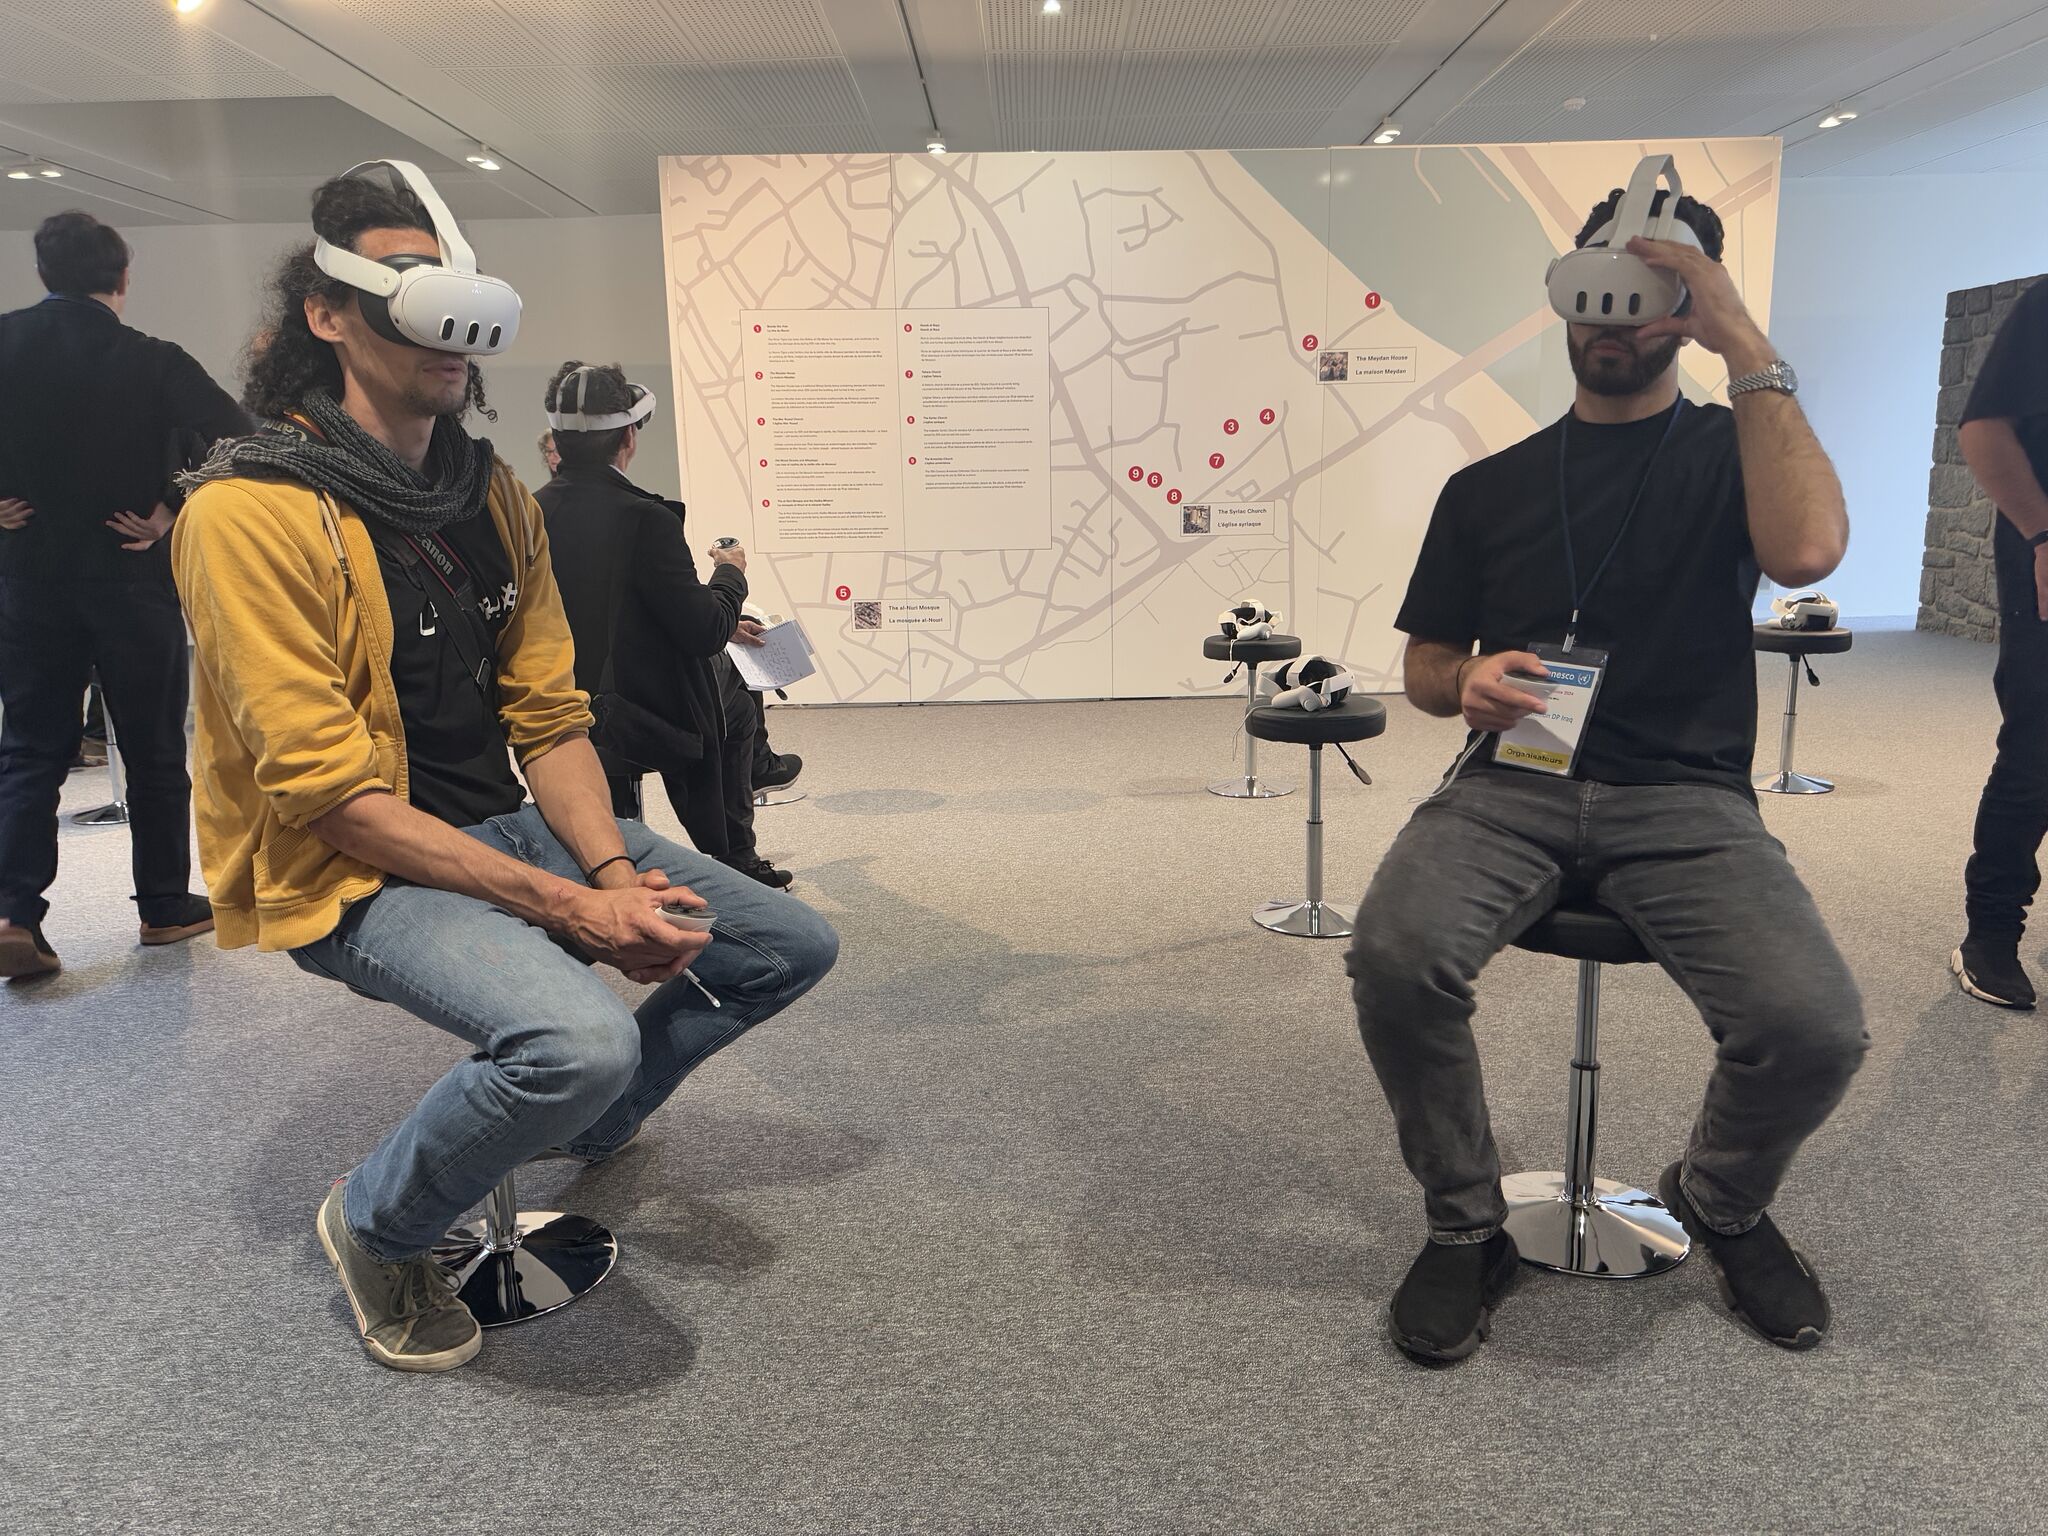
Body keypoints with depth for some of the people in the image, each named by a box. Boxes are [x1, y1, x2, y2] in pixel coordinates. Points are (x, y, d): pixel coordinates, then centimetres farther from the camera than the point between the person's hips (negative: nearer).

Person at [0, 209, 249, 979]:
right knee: (153, 747, 9)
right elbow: (238, 442, -18)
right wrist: (175, 512, -9)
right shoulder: (152, 361, -9)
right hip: (129, 574, -2)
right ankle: (165, 904, 17)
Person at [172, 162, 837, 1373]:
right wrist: (557, 906, -24)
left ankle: (581, 1132, 28)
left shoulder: (495, 494, 5)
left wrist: (615, 871, -12)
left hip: (512, 824, 8)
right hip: (350, 871, -8)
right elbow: (327, 789, -22)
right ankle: (378, 1226, -1)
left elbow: (548, 712, 4)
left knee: (793, 946, 5)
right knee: (582, 1039, -35)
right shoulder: (253, 510, -18)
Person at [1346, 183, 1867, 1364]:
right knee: (1395, 957, -30)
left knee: (1814, 1027, -26)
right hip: (1512, 785, 1)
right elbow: (1424, 664, 17)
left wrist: (1748, 346, -11)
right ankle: (1467, 1228, -2)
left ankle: (1723, 1203, 11)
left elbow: (1807, 549, -14)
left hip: (1686, 799, -1)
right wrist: (1467, 681, -7)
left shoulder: (1729, 454, 10)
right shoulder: (1490, 487, 16)